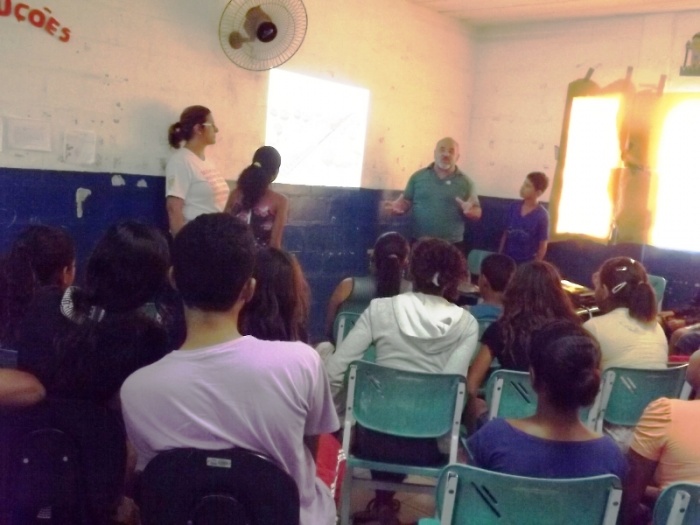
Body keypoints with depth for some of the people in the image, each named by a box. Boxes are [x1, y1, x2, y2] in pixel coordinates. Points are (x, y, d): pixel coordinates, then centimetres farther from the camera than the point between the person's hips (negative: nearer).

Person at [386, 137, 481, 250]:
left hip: (452, 245, 0)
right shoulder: (418, 176, 5)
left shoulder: (465, 182, 3)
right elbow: (406, 200, 9)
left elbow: (477, 212, 5)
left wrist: (469, 211, -18)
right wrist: (398, 206, -13)